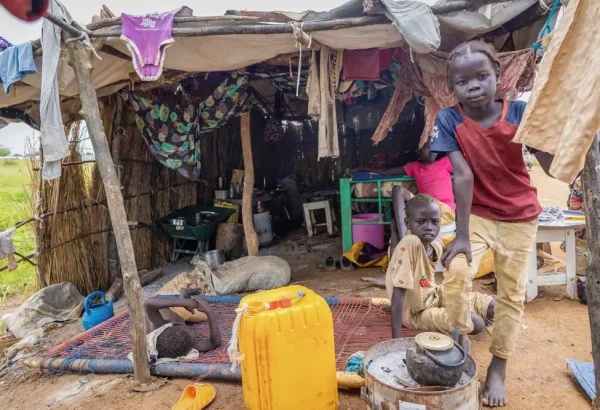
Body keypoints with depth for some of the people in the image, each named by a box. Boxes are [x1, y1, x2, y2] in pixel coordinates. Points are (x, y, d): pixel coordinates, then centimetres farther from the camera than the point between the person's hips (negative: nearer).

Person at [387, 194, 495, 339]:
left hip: (435, 295, 7)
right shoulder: (409, 244, -33)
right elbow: (398, 293, -33)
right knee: (476, 324, -22)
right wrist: (396, 339, -34)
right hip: (417, 312, -7)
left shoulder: (437, 243, -10)